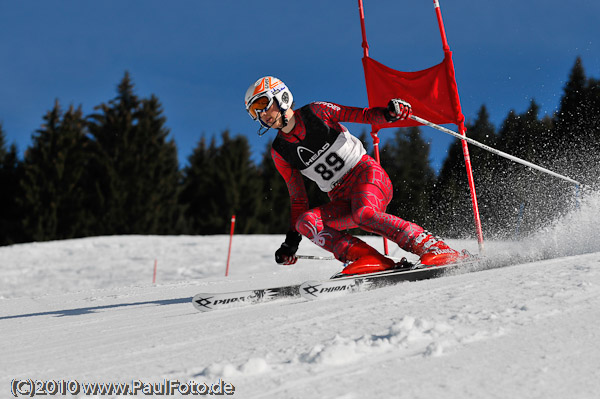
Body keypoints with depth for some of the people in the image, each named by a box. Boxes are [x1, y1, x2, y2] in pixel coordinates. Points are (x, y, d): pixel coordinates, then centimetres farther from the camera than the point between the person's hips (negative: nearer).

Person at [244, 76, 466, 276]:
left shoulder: (317, 112, -2)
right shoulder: (280, 152, 7)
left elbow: (364, 116, 2)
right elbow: (298, 198, 13)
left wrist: (389, 113, -19)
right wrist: (292, 240, 6)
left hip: (366, 173, -4)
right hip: (342, 200, 4)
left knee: (363, 214, -35)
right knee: (306, 222, -23)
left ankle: (436, 249, -30)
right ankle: (368, 259, -31)